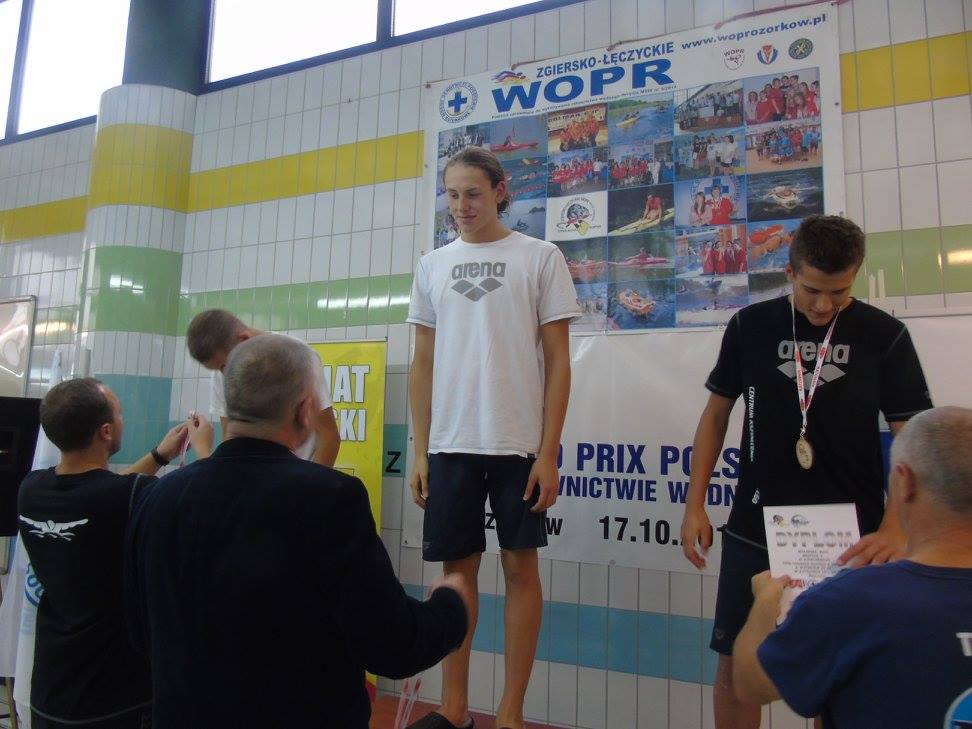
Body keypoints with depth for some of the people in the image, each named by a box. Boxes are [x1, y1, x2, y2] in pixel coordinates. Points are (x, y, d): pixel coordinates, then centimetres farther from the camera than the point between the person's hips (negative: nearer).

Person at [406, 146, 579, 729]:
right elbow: (423, 364, 11)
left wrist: (548, 453, -8)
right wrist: (420, 452, 6)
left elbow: (558, 362, -2)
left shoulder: (540, 258, 1)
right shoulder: (433, 266, 11)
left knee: (520, 566, 5)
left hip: (520, 443, -3)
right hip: (450, 444, 3)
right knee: (457, 568, 10)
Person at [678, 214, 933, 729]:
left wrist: (893, 531, -16)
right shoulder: (750, 326, 0)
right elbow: (716, 415, 7)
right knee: (735, 664, 7)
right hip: (755, 528, 1)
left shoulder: (884, 336, -2)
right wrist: (694, 504, 1)